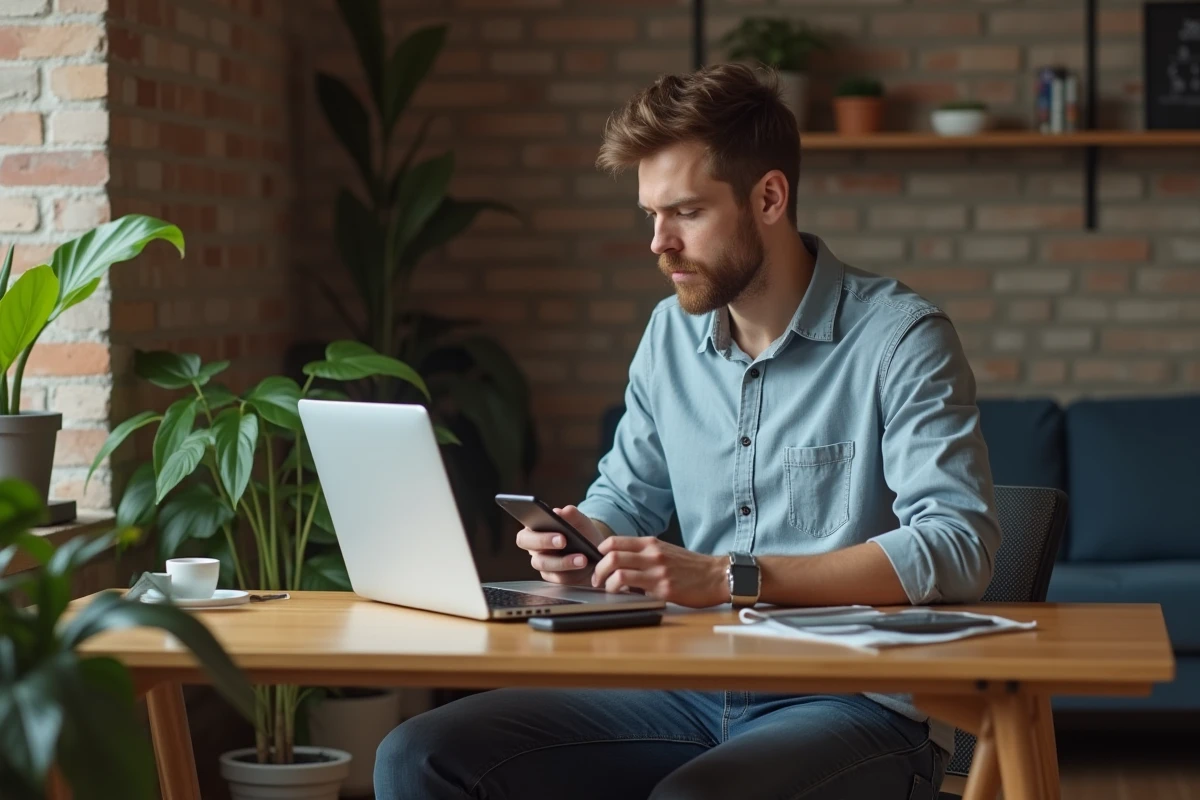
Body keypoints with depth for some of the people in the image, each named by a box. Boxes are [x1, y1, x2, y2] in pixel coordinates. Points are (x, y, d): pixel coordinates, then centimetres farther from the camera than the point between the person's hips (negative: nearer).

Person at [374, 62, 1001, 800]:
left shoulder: (900, 337, -9)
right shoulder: (673, 331, 12)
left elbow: (959, 547, -20)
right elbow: (628, 497, 24)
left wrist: (729, 577, -25)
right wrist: (589, 540, -3)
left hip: (860, 705, -6)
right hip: (692, 693, 6)